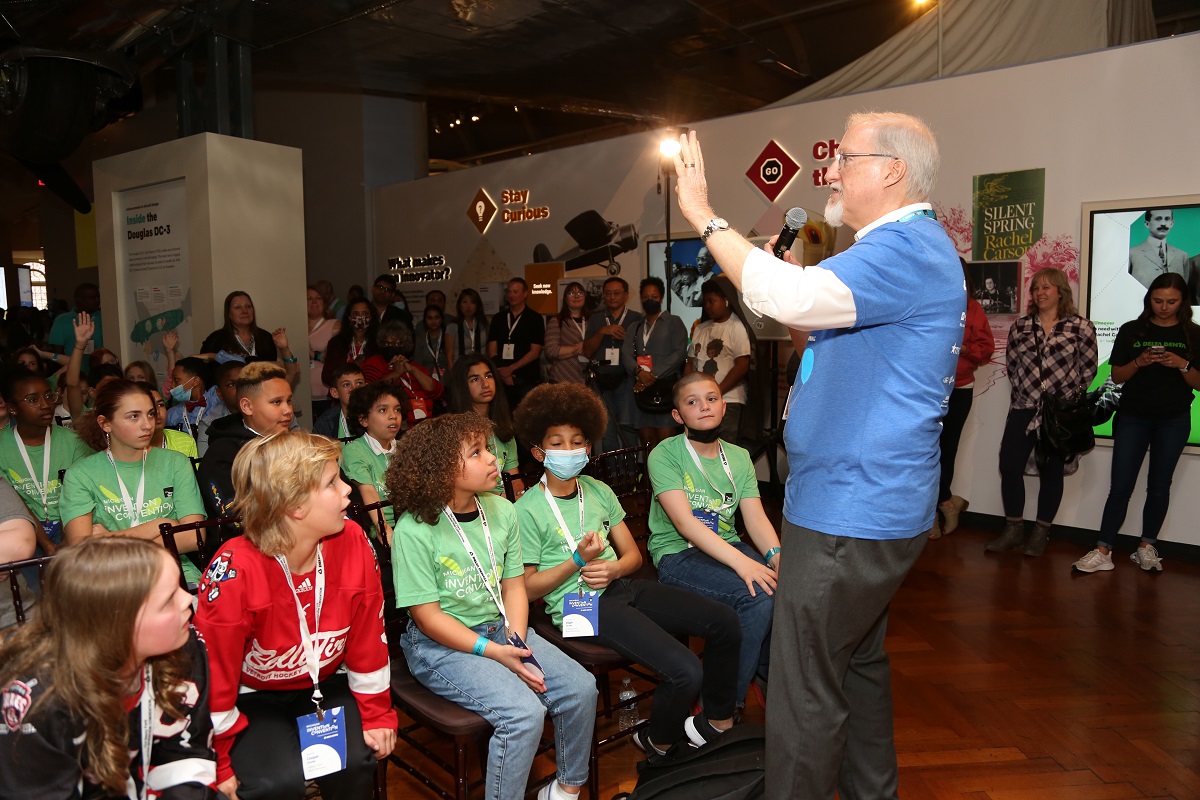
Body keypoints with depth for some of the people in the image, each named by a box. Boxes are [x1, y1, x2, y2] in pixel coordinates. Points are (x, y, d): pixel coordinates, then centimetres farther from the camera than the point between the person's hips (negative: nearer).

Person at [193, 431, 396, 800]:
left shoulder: (352, 543, -17)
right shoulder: (234, 571, -29)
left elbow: (369, 639, -5)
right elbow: (213, 672, -18)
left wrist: (377, 714, 3)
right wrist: (221, 764, -8)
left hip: (324, 683, 3)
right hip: (252, 696, -3)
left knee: (356, 761, -19)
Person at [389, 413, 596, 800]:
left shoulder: (501, 511, -1)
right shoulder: (414, 530, -18)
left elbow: (514, 585, 4)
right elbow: (426, 615, -16)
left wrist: (516, 639, -13)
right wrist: (495, 652, -20)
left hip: (500, 628, 6)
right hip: (440, 645, -6)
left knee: (581, 687, -6)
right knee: (524, 712, -25)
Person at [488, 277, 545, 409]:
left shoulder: (535, 318, 2)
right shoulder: (498, 319, 13)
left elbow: (535, 352, -5)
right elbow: (492, 351, 7)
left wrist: (511, 369, -11)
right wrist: (502, 373, -8)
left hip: (527, 380, -3)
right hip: (502, 380, 3)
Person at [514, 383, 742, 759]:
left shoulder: (598, 491, 12)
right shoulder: (528, 510, -7)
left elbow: (632, 554, 14)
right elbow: (526, 588, -7)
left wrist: (614, 568, -9)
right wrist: (579, 560, -16)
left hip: (620, 585, 7)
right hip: (578, 603, -7)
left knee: (724, 620, -3)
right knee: (686, 671, -23)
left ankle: (718, 720, 19)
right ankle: (656, 743, 10)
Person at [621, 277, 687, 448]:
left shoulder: (674, 322, 7)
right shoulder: (635, 327, 21)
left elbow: (679, 353, -5)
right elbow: (626, 354, 8)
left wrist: (653, 376, -13)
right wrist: (639, 372, -14)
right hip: (641, 388, 5)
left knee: (665, 439, -11)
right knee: (647, 439, 3)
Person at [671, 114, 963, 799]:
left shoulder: (909, 248, -18)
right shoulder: (909, 247, 18)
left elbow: (789, 297, -33)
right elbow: (824, 341, 22)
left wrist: (705, 215, -22)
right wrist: (790, 280, 8)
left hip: (850, 513, -11)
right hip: (873, 505, 11)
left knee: (805, 692, -1)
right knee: (859, 663, 24)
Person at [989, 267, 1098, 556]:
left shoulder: (1081, 327, -1)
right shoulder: (1021, 325, 8)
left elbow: (1088, 370, -1)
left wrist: (1069, 399, -4)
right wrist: (1023, 391, 4)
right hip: (1023, 409, 3)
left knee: (1050, 472, 6)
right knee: (1009, 466, -4)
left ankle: (1041, 532, 19)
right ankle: (1013, 529, 11)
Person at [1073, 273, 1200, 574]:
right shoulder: (1132, 331, 2)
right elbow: (1117, 376, 2)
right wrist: (1139, 362, -16)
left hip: (1174, 420, 1)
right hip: (1133, 416, 0)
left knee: (1159, 486, 9)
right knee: (1120, 486, -4)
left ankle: (1146, 547, 20)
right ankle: (1103, 551, -3)